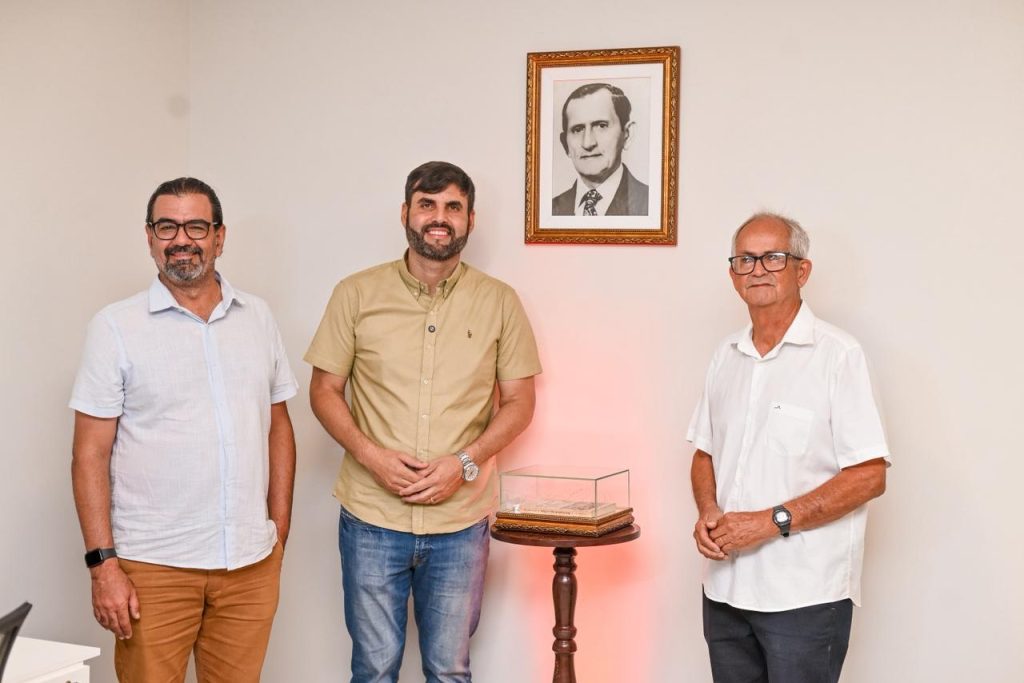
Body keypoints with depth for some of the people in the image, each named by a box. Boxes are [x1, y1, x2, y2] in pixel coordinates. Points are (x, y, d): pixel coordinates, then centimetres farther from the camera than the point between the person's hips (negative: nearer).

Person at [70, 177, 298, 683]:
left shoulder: (257, 317, 8)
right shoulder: (115, 326, -3)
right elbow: (90, 454, -5)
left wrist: (280, 533, 8)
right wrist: (103, 563, -11)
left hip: (253, 563, 3)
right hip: (153, 566, -3)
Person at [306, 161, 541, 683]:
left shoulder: (499, 302, 1)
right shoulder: (357, 294, 0)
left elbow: (519, 401, 4)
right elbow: (324, 390, 4)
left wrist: (465, 462, -12)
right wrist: (370, 454, -13)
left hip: (460, 522, 0)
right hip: (372, 518, 0)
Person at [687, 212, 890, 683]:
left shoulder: (838, 355, -9)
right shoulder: (726, 356, 10)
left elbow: (869, 476, -13)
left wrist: (772, 521, -18)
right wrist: (708, 512, -3)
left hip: (805, 595, -6)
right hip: (725, 589, 6)